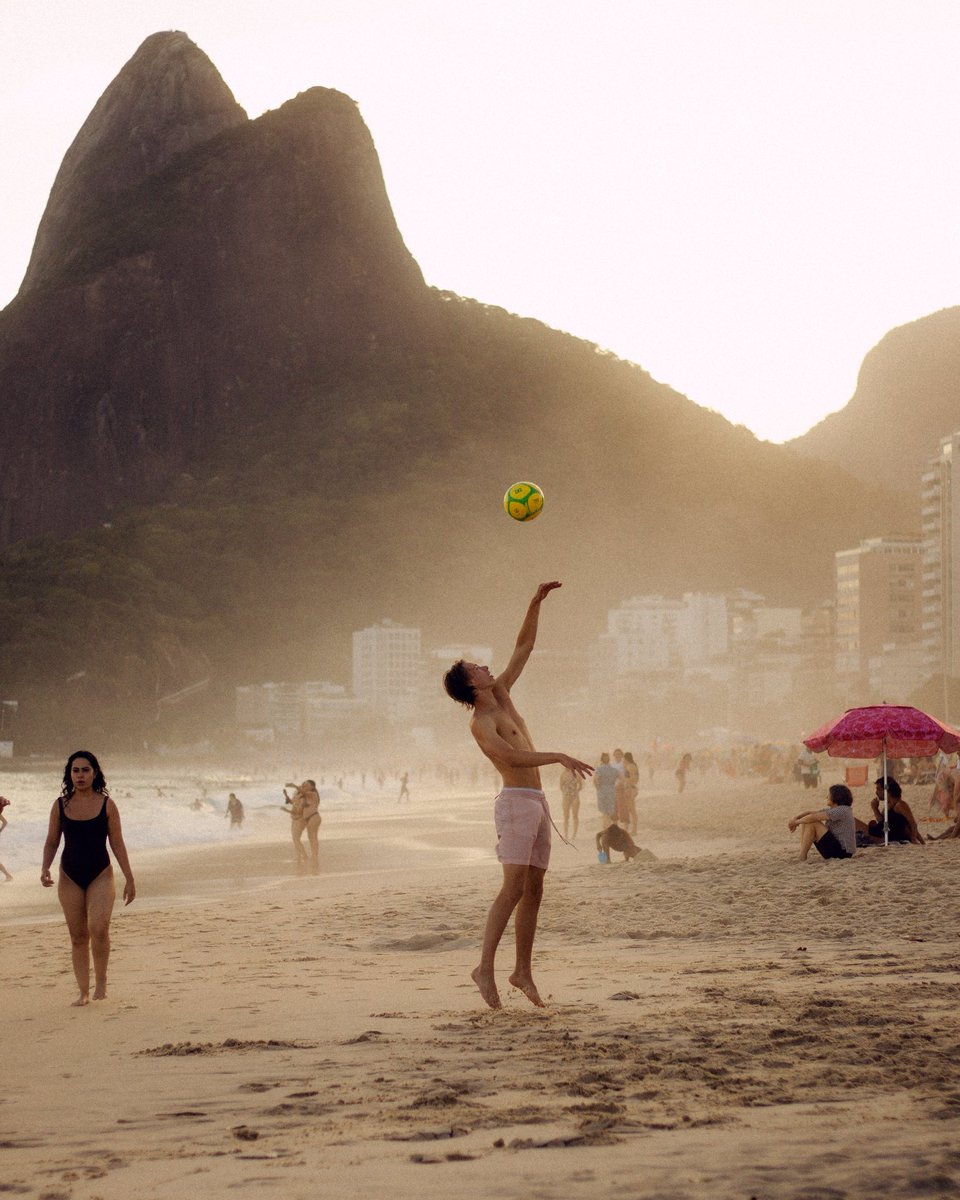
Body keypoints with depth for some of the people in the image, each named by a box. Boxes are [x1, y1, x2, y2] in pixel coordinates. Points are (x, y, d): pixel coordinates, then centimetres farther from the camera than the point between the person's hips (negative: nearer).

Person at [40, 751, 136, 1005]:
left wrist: (129, 878, 0)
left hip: (100, 875, -2)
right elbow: (51, 842, 9)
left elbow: (117, 843, 2)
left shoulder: (106, 805, -1)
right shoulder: (60, 805, 3)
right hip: (70, 877, 2)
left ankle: (100, 979, 0)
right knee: (78, 937, 4)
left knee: (98, 928, -21)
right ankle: (83, 992, 12)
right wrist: (45, 868, -8)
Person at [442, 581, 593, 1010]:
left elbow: (524, 646, 18)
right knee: (513, 888, -16)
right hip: (516, 802, -9)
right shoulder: (481, 722, -10)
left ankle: (523, 971, 11)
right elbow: (512, 756, -25)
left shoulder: (501, 694, 14)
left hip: (538, 804, 9)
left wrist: (536, 603, 9)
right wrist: (559, 756, -28)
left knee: (534, 890, 7)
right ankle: (485, 967, -18)